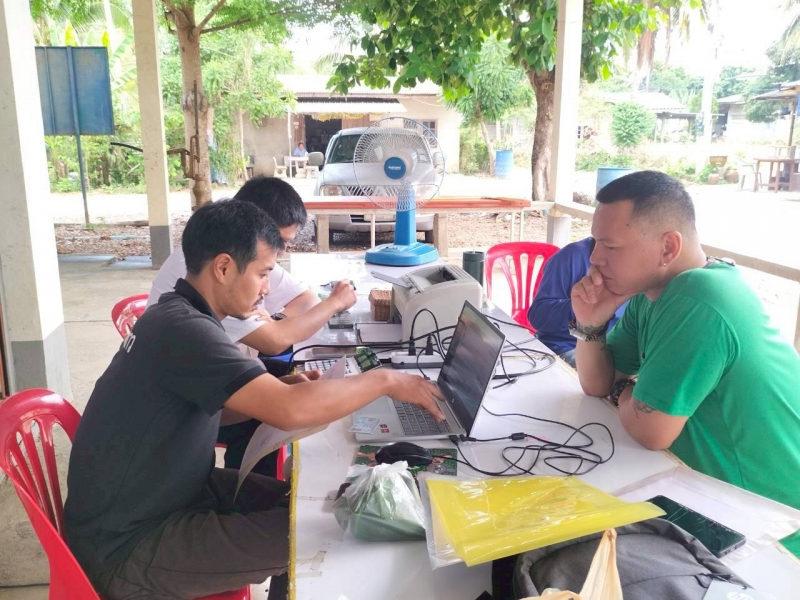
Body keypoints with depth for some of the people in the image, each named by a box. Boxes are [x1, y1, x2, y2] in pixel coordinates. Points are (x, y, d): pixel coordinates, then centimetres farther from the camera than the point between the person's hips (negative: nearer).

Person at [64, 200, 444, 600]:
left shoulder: (179, 315, 3)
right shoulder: (183, 328, -28)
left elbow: (209, 409, 16)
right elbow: (291, 413, -36)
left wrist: (281, 388, 0)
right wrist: (384, 381, -22)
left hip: (166, 496, 9)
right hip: (128, 545, -9)